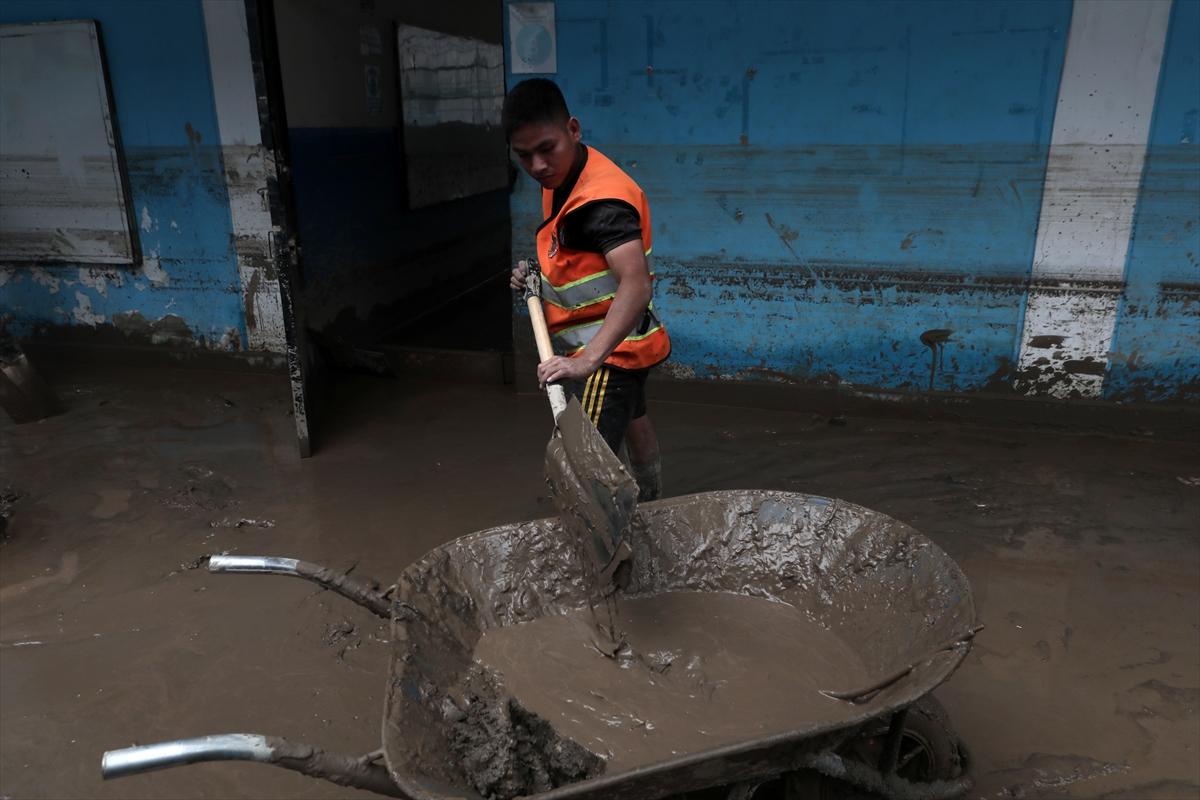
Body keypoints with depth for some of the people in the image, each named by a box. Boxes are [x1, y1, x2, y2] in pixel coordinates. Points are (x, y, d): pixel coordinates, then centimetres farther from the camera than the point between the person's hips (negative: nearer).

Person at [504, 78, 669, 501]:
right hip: (618, 343, 11)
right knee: (632, 420, 28)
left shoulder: (603, 199, -28)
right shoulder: (561, 178, 3)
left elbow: (636, 285, -41)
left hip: (610, 348, -11)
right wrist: (536, 272, 1)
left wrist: (588, 359, -51)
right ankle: (649, 506, 51)